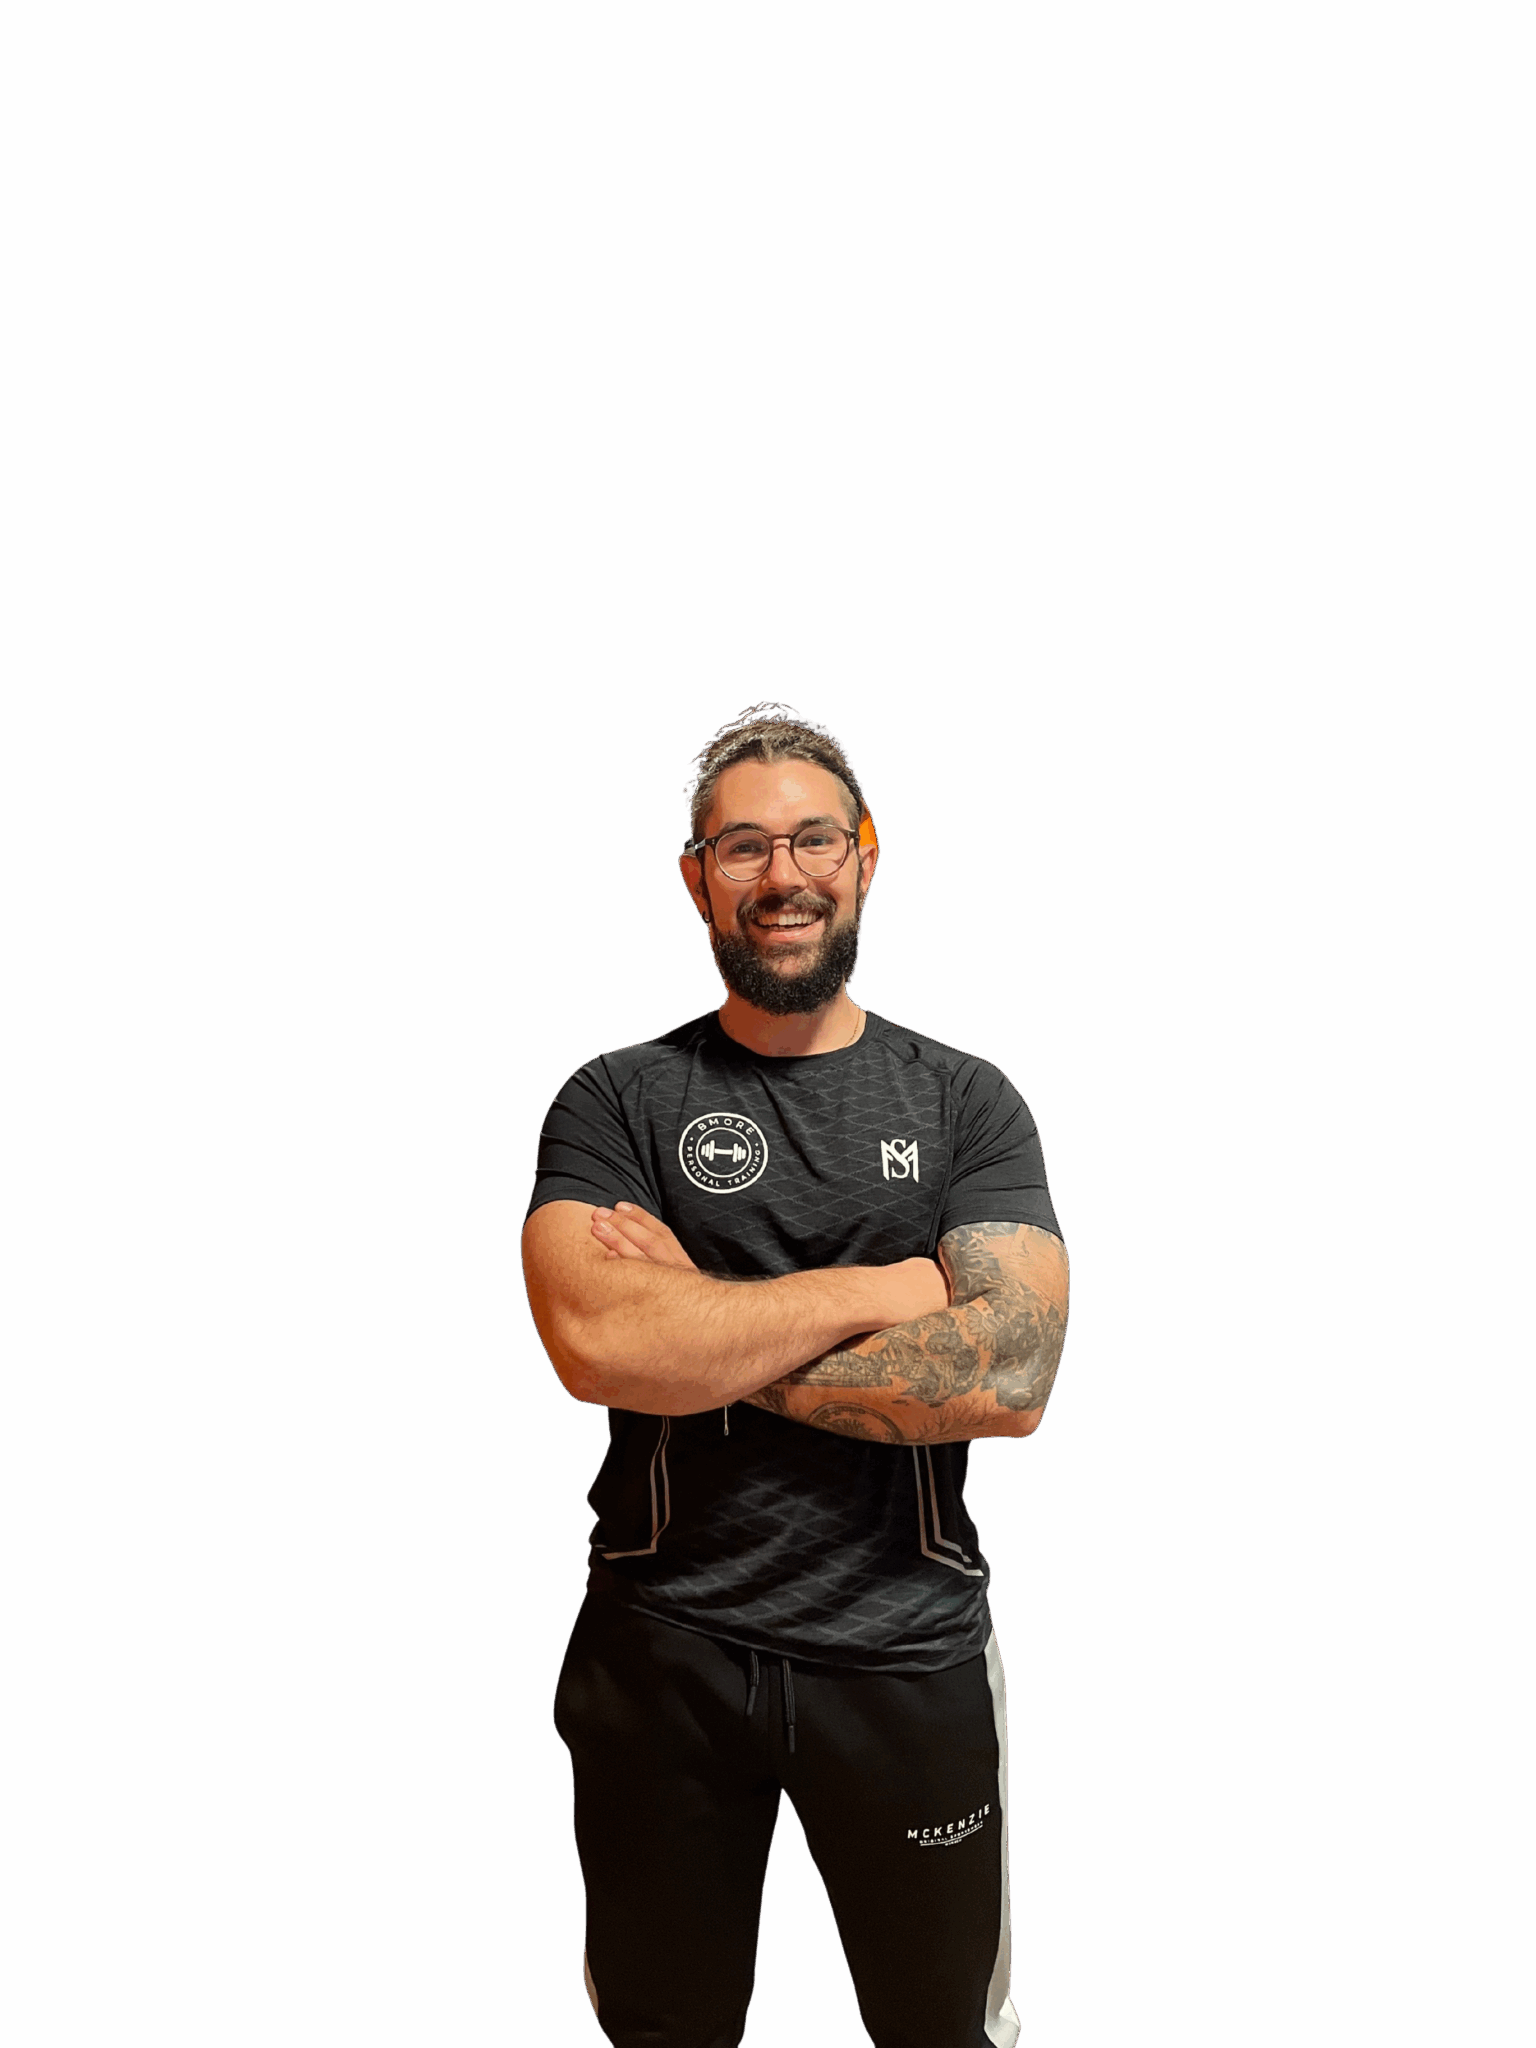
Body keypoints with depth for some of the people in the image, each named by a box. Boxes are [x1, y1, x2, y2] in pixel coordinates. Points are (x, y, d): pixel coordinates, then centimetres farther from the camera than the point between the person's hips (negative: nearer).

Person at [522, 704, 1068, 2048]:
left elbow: (1011, 1377, -17)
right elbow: (596, 1342, -21)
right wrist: (879, 1289, -17)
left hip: (908, 1645, 0)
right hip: (664, 1636, 0)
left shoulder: (966, 1105, -2)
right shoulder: (617, 1101, -4)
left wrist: (703, 1338, -17)